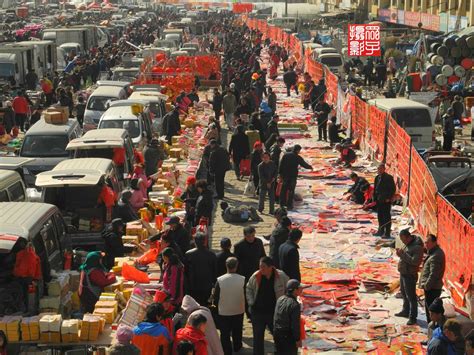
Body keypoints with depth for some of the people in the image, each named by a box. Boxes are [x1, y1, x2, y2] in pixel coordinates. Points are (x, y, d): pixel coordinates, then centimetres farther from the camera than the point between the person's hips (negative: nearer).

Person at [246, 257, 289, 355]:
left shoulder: (281, 276, -14)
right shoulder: (255, 276, -9)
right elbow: (248, 289, 7)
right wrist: (251, 302, -2)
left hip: (275, 312, -1)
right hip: (257, 312, 1)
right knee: (257, 337, 11)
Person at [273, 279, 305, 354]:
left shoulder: (280, 300, 0)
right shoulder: (294, 304, -23)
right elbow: (295, 324, -21)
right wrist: (298, 339, -12)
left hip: (277, 333, 7)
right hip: (289, 337, -7)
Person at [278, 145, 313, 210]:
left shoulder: (285, 155, 1)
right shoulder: (298, 158, -8)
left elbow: (281, 165, -1)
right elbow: (304, 165, 1)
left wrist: (280, 173, 4)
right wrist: (310, 167, 20)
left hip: (285, 175, 4)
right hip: (293, 176, -3)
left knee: (284, 189, 14)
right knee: (291, 190, 4)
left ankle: (282, 203, 19)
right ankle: (289, 205, 4)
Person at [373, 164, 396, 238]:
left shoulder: (388, 177, -11)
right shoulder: (377, 178, 11)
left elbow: (393, 188, -12)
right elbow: (375, 189, 16)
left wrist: (389, 198, -16)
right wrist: (375, 199, 10)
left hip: (386, 201, -7)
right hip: (379, 200, 7)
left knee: (387, 217, -3)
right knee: (380, 216, 14)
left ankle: (387, 233, 0)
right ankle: (381, 231, 25)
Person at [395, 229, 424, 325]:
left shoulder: (417, 247, -22)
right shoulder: (407, 244, 8)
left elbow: (415, 261, -29)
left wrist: (403, 254, -27)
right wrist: (400, 254, -4)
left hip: (410, 275, -10)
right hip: (403, 273, 10)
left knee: (411, 296, -3)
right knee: (404, 293, 23)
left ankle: (413, 317, 5)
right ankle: (405, 311, 40)